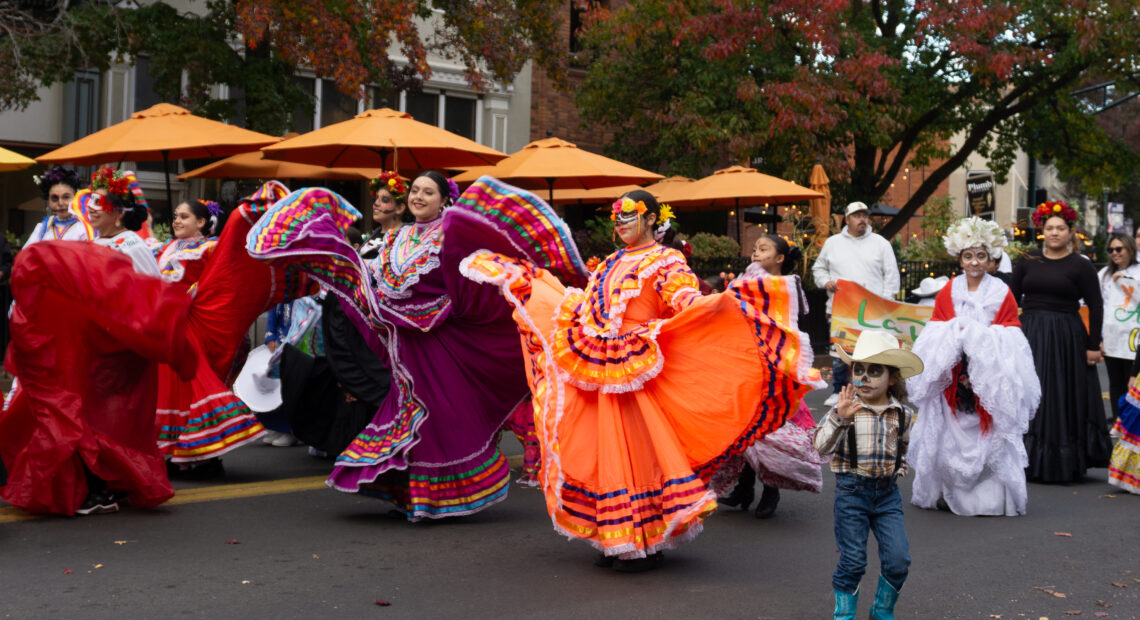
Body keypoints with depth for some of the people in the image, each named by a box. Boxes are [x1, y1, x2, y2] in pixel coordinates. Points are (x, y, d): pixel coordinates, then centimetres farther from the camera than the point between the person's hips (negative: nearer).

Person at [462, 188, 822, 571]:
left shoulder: (665, 262, -3)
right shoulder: (614, 263, 19)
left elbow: (687, 299, -18)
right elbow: (578, 303, 27)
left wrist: (721, 300, -40)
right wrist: (524, 279, 34)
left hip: (635, 372, -7)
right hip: (599, 372, 7)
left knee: (636, 453, -5)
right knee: (607, 451, 9)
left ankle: (647, 545, 4)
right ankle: (617, 542, 19)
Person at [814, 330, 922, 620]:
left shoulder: (903, 414, 4)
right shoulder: (846, 409, -8)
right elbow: (822, 445, -21)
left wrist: (900, 470, 9)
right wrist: (839, 418, -35)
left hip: (888, 491, 3)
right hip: (852, 490, -3)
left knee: (899, 560, -1)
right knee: (852, 561, -1)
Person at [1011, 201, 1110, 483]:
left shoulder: (1081, 266, -1)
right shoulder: (1027, 262, 7)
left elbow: (1096, 307, -1)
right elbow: (1012, 300, 9)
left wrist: (1093, 346, -6)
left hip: (1066, 338, -2)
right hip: (1029, 335, 3)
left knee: (1064, 402, 3)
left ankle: (1063, 463, 14)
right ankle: (1029, 462, 15)